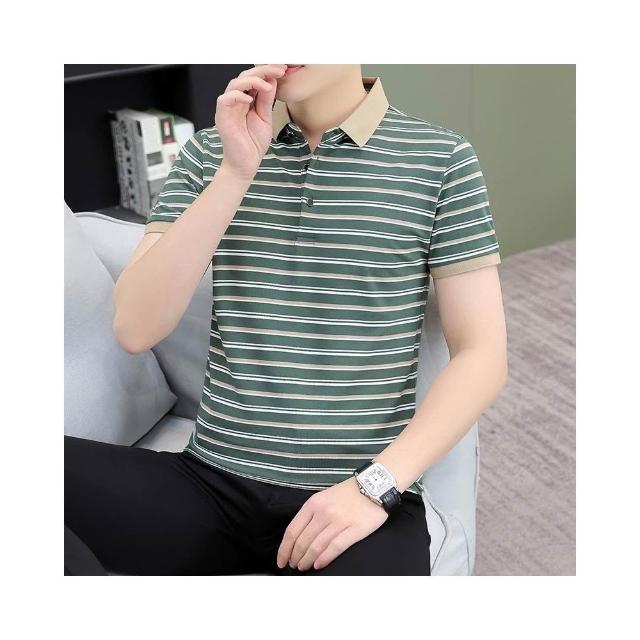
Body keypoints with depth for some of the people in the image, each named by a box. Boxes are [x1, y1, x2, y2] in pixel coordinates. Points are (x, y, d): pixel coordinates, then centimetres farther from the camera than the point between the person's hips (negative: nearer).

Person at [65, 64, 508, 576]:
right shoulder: (209, 152, 8)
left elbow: (483, 354, 0)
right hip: (212, 482, 3)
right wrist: (236, 172, -10)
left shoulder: (440, 158, 2)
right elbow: (135, 330, -2)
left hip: (362, 494, -2)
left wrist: (375, 485, -12)